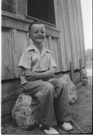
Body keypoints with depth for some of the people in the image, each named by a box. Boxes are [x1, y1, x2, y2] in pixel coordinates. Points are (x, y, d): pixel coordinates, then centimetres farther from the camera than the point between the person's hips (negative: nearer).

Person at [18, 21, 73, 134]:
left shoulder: (48, 53, 8)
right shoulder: (28, 52, -7)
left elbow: (52, 71, -2)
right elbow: (27, 74, -14)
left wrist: (37, 75, -17)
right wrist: (46, 74, -13)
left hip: (47, 79, 5)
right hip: (30, 82, -5)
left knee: (62, 83, -20)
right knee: (48, 87, -33)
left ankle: (63, 119, -8)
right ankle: (46, 125, -15)